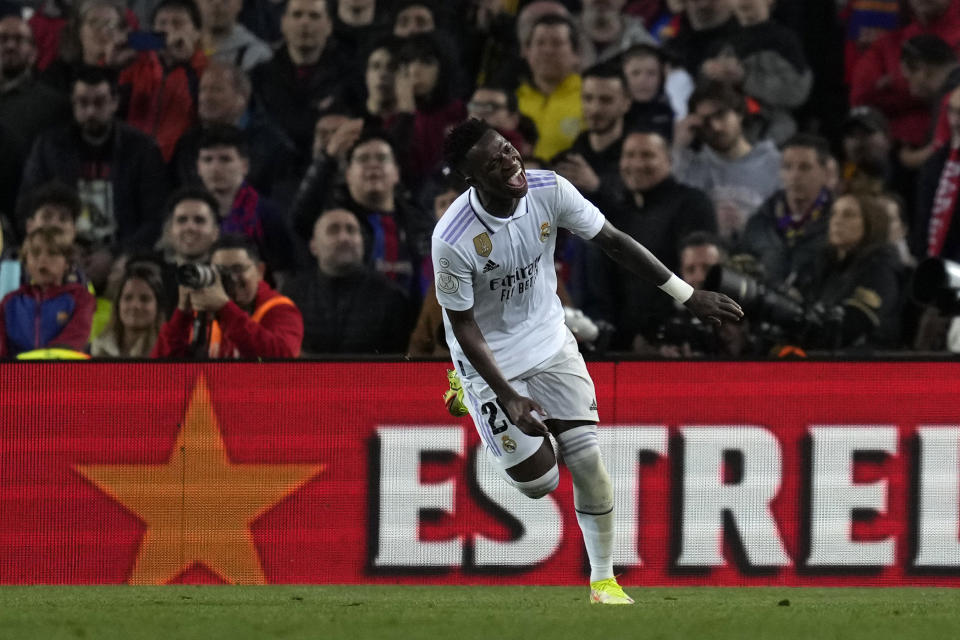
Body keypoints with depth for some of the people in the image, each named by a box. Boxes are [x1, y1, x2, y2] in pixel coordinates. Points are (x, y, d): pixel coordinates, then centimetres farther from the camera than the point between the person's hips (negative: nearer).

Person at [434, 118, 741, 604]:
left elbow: (613, 241, -7)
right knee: (537, 480, -3)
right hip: (492, 358, -4)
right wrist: (508, 398, -23)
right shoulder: (452, 241, -30)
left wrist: (688, 296, -7)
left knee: (588, 461, -3)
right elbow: (464, 327, -19)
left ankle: (603, 580, 15)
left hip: (550, 341, 4)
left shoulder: (549, 191, -18)